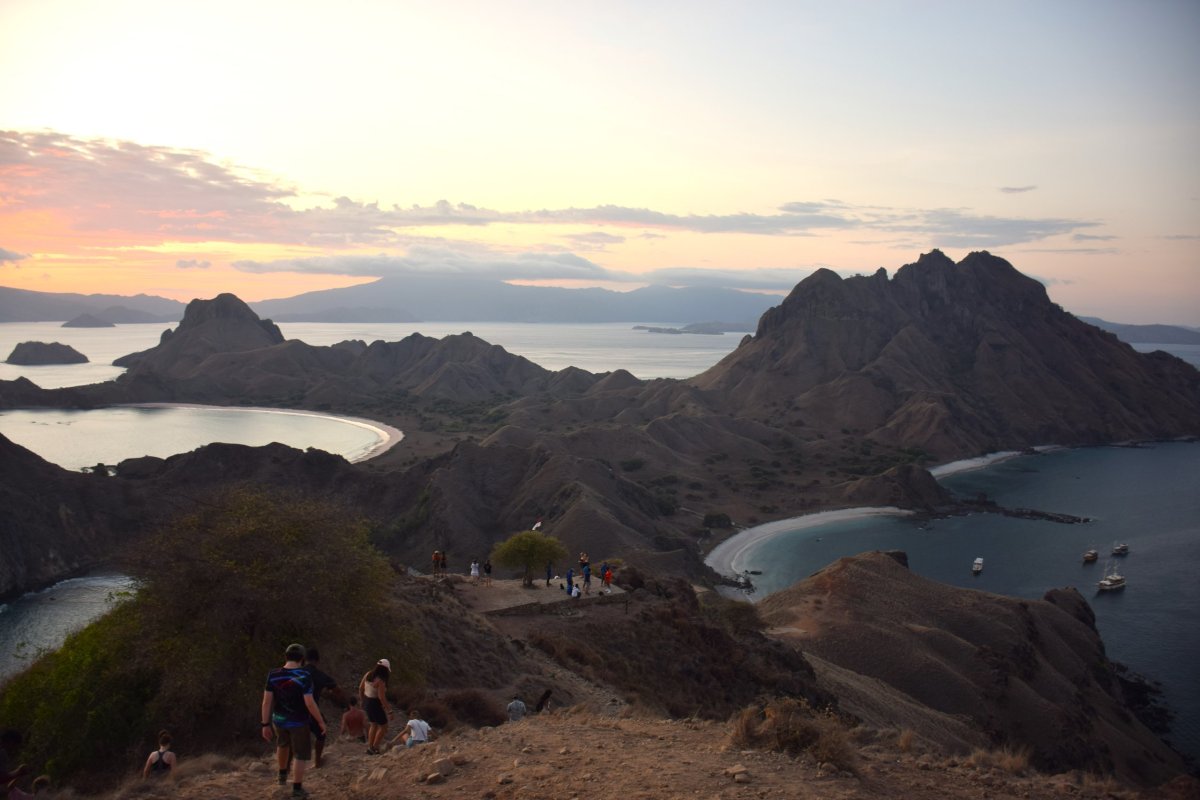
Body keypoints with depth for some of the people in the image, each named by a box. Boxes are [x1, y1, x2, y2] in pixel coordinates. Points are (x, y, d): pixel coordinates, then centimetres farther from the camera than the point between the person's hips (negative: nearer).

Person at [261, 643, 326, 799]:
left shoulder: (273, 674, -12)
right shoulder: (304, 676, -23)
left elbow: (267, 701, -9)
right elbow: (310, 703, -23)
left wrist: (265, 725, 0)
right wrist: (321, 721, -9)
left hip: (279, 720, 5)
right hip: (298, 722, -4)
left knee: (283, 743, 33)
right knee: (301, 753, 13)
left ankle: (282, 775, 46)